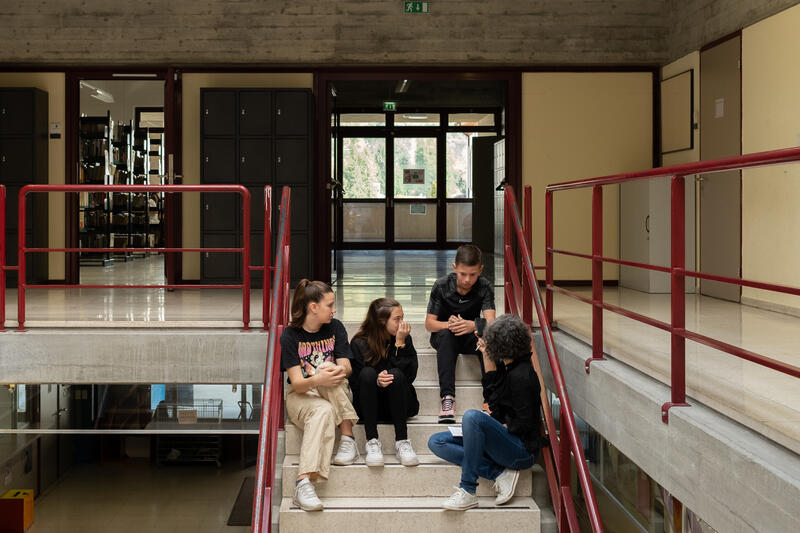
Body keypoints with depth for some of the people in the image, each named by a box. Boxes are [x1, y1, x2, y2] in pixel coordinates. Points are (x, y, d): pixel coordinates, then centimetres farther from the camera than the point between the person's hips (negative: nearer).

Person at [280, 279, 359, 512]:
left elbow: (346, 368, -6)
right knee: (323, 411, -37)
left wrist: (338, 370, -32)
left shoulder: (335, 328, 2)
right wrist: (315, 380, -41)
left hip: (336, 397, 3)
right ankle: (304, 482, -50)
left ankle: (348, 440, -26)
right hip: (301, 396, -3)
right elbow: (297, 383, -17)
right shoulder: (290, 336, -9)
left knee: (330, 376, -31)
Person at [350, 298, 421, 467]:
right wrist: (375, 381, -29)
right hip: (369, 406, -1)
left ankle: (402, 441, -30)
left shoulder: (404, 339, -1)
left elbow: (410, 375, -14)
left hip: (398, 406, 1)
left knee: (396, 374, -28)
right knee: (368, 372, -29)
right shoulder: (359, 343, -5)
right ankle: (372, 441, -32)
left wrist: (400, 344, -20)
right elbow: (355, 383, -9)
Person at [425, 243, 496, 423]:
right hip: (443, 335, -1)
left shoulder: (485, 287, -12)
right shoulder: (441, 286, -14)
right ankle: (447, 397, -46)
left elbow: (490, 321, -23)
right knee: (446, 335, -36)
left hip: (470, 336, 1)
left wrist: (473, 325, -48)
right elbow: (429, 323, -11)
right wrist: (448, 325, -35)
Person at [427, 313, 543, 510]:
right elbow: (492, 396, 26)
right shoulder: (508, 368, 9)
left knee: (472, 416, -34)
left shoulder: (521, 375, -18)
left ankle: (467, 491, -27)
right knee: (436, 442, 1)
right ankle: (500, 474, -9)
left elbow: (524, 423, -21)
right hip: (504, 441, 10)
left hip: (523, 450, -10)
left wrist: (500, 429, -8)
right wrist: (487, 356, 20)